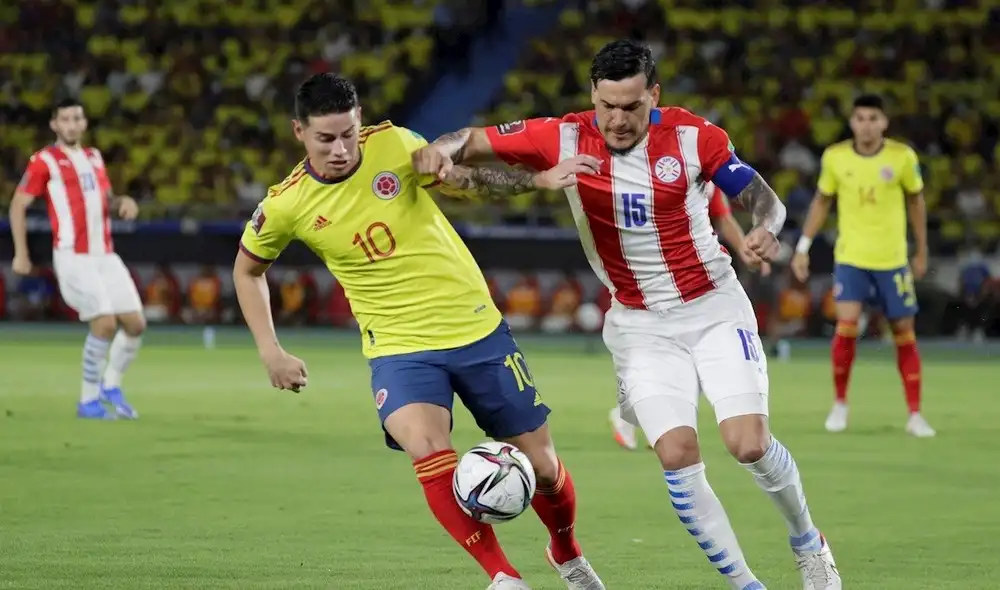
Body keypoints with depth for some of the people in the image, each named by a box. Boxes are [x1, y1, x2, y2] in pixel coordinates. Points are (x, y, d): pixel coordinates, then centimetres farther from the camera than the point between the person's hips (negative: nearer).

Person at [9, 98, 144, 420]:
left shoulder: (94, 156, 15)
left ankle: (111, 386, 22)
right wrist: (21, 254, -6)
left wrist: (123, 201, 1)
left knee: (135, 323, 0)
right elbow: (18, 205, -1)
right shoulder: (44, 161, -3)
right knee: (105, 323, -18)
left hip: (106, 256, 6)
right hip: (73, 258, -6)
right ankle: (88, 401, -5)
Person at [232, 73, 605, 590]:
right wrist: (270, 351, 2)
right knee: (427, 451, -30)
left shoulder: (393, 144, -10)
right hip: (398, 348, -1)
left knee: (541, 463, 7)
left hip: (476, 328, 1)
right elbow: (247, 269, 10)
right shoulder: (285, 205, -9)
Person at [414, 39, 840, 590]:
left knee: (750, 444, -14)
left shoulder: (694, 136, -13)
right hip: (641, 326, 1)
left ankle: (806, 541, 16)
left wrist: (764, 230, -23)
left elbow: (764, 198, 0)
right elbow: (473, 141, -4)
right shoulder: (564, 138, -11)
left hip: (715, 310, -1)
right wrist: (440, 151, -27)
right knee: (677, 455, -16)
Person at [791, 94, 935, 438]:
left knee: (904, 331, 3)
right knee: (846, 325, -15)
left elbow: (915, 201, 7)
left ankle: (915, 415, 12)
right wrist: (803, 247, 4)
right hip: (850, 257, 0)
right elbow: (822, 201, 9)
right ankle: (839, 404, 4)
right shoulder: (835, 157, -4)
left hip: (893, 260, 0)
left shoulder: (902, 157, -6)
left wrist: (922, 251, 11)